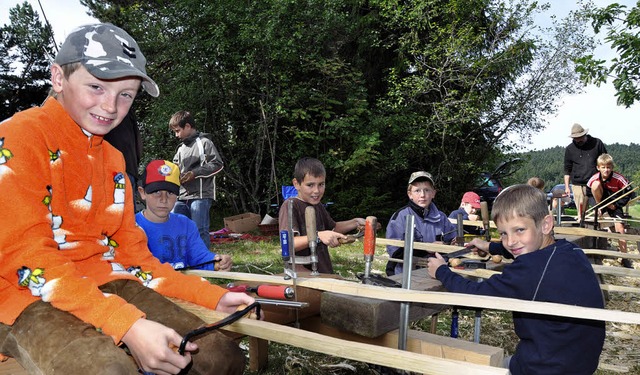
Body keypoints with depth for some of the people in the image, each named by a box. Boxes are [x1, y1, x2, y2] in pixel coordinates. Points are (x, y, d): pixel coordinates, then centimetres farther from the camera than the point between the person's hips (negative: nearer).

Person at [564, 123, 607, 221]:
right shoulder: (569, 149, 6)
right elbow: (567, 170, 11)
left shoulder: (597, 143, 3)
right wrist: (567, 186, 5)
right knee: (581, 212, -1)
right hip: (578, 185, 0)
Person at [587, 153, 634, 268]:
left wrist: (616, 205, -15)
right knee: (595, 185, -26)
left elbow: (628, 194, -13)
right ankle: (600, 208, -8)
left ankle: (625, 259, -6)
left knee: (619, 227, -17)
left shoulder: (618, 178, -22)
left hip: (614, 204, -1)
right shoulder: (594, 178, -17)